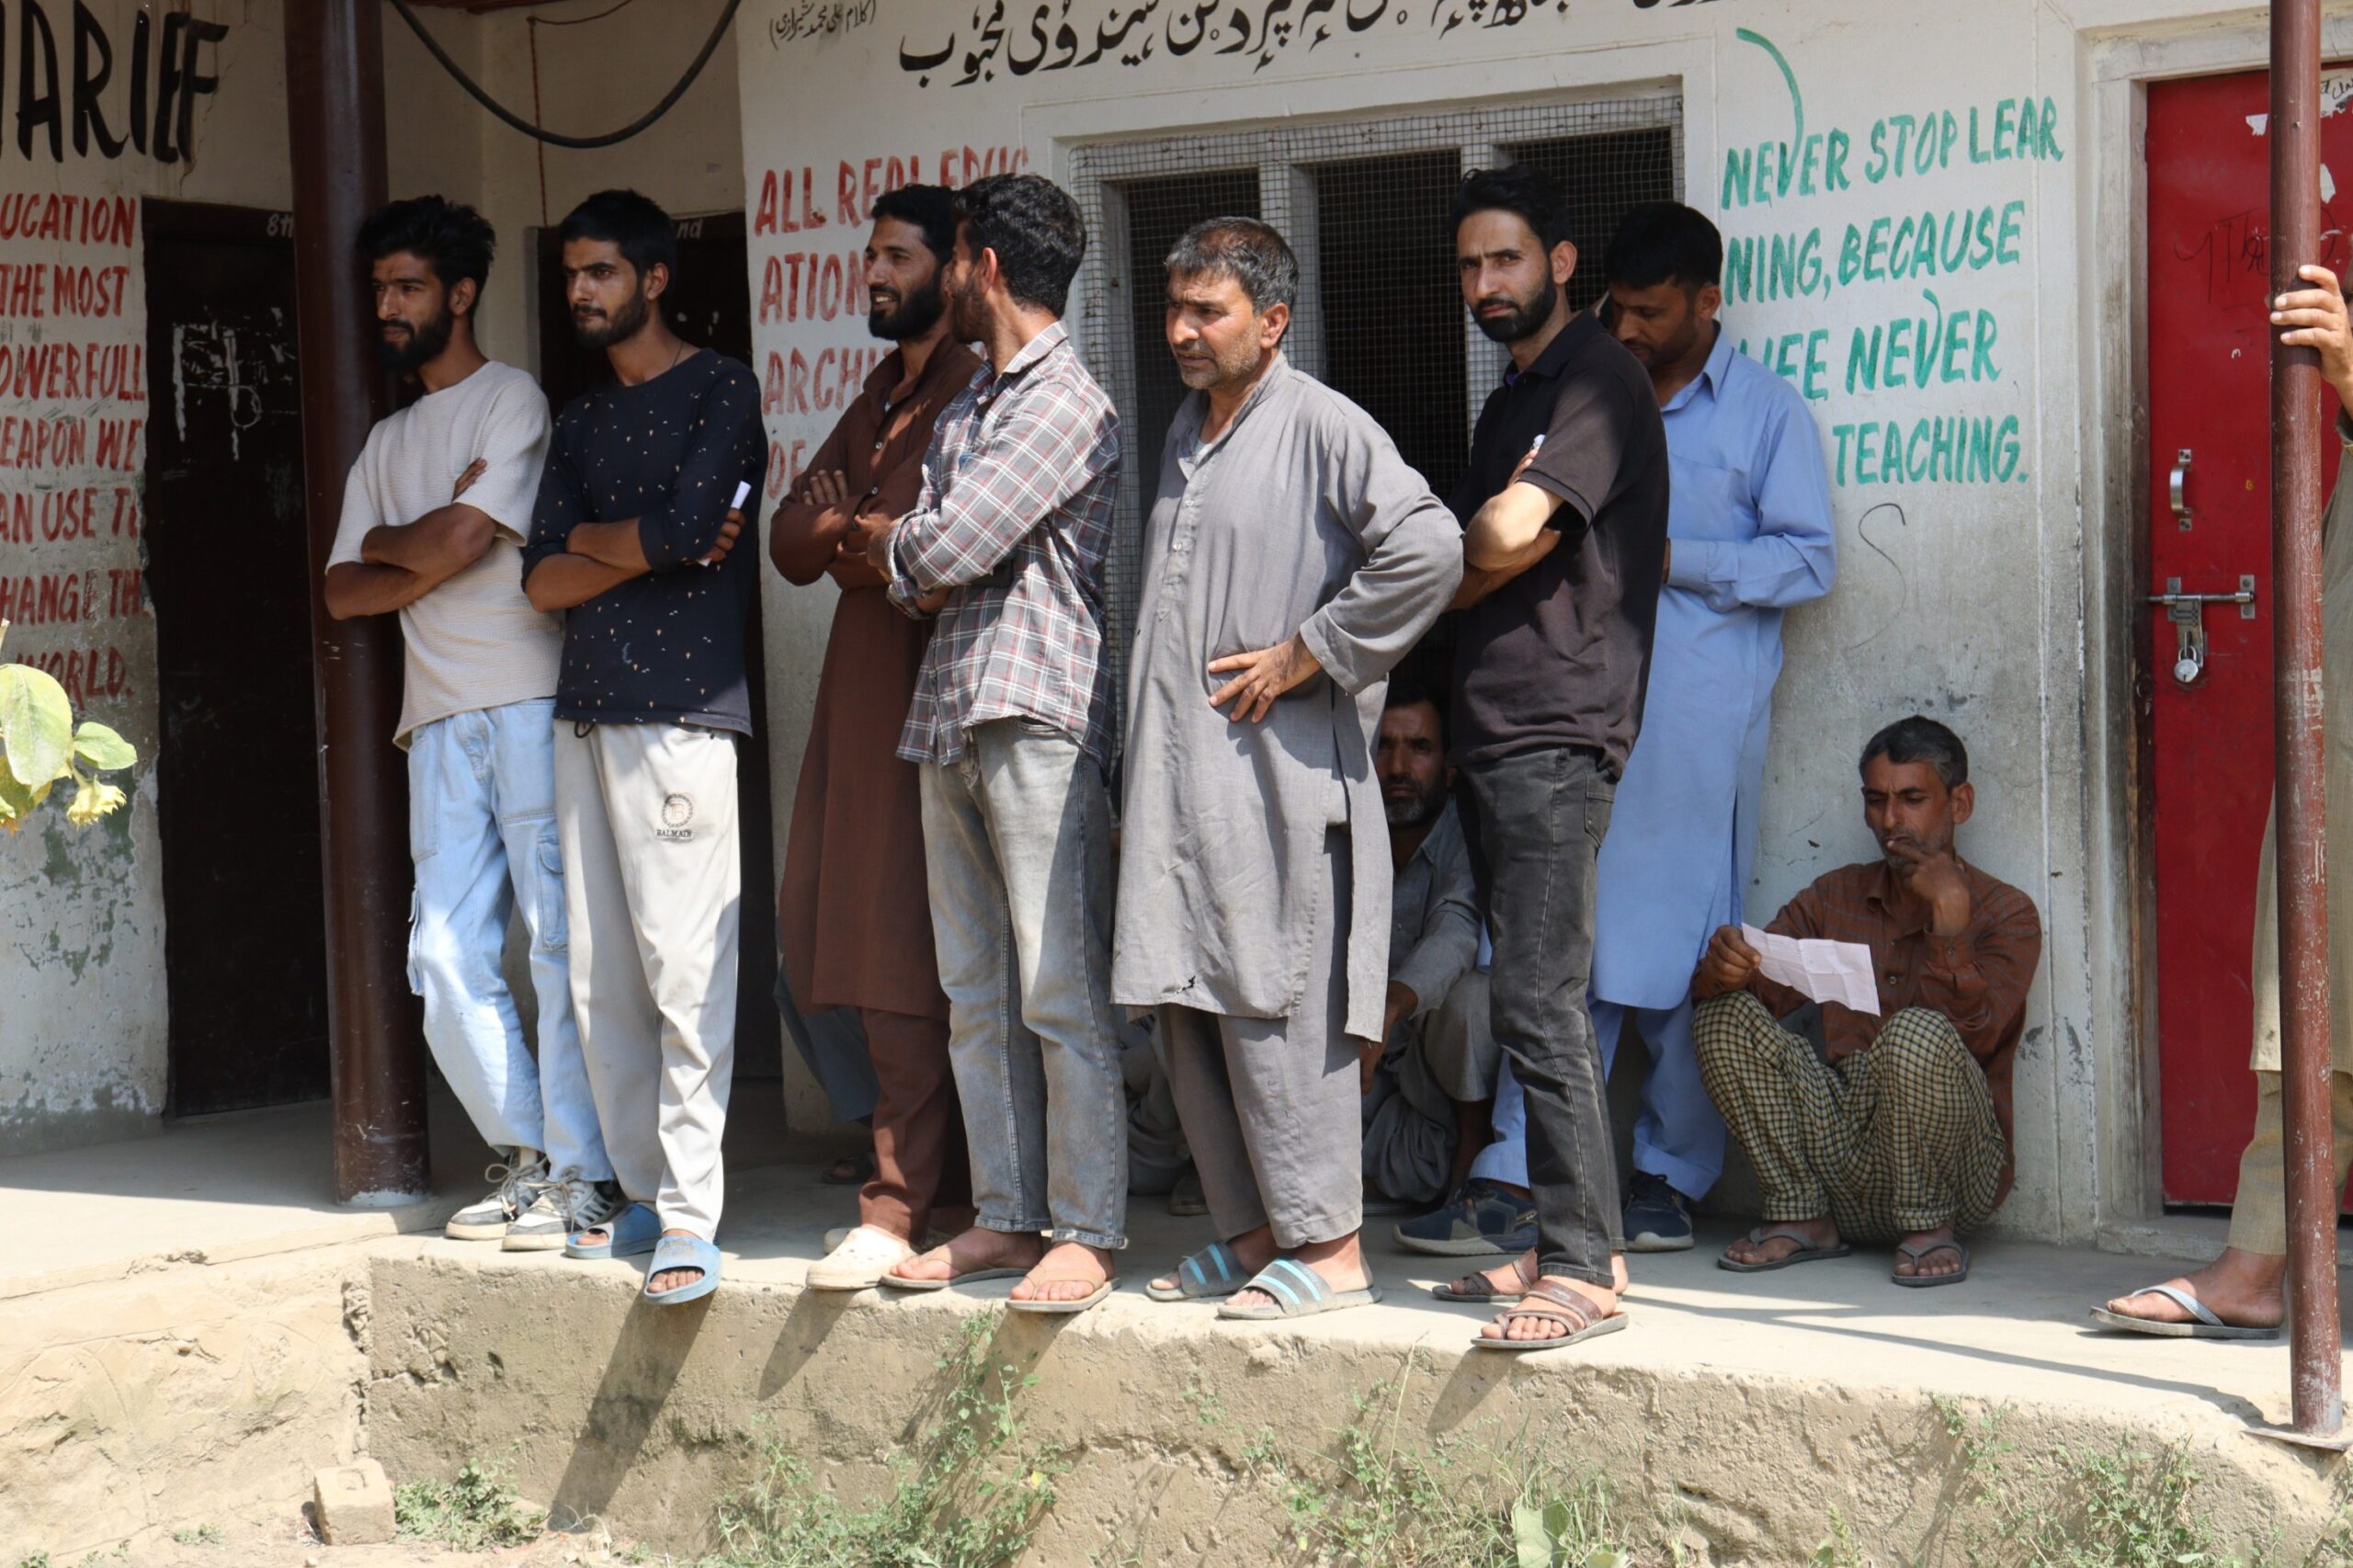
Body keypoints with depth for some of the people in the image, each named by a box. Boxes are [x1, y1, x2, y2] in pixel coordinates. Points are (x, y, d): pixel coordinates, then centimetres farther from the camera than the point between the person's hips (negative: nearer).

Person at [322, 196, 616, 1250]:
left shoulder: (512, 400, 2)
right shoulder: (388, 440, 23)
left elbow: (462, 541, -12)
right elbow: (343, 594, 14)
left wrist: (380, 542, 7)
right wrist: (434, 551, -3)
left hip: (530, 704, -7)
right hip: (440, 720, 7)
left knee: (561, 941, -8)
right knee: (447, 955, 2)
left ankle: (581, 1173, -5)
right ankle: (524, 1157, 12)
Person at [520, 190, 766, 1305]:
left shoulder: (720, 390, 1)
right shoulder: (583, 420, 21)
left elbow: (685, 522, -14)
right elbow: (542, 581, 11)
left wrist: (587, 538, 4)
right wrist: (652, 549, -5)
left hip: (680, 712, -7)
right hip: (584, 713, 7)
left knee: (684, 969, -10)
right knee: (600, 979, 5)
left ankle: (690, 1219, -10)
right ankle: (642, 1194, 13)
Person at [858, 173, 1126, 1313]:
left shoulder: (1070, 408, -8)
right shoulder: (960, 413, 21)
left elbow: (944, 547, -14)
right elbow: (916, 563, 17)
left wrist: (893, 548, 6)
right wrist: (922, 565, -4)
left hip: (1037, 718, -9)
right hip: (949, 719, 9)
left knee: (1061, 995, -7)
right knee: (976, 995, 10)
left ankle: (1087, 1232, -3)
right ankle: (1004, 1217, 16)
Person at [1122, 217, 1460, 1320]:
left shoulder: (1321, 427, -9)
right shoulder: (1185, 431, 18)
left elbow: (1428, 550, -22)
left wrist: (1310, 654, -16)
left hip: (1278, 777, -9)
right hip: (1176, 775, 9)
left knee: (1275, 1010, -7)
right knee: (1188, 1009, 9)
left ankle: (1329, 1250, 1)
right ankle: (1250, 1234, 19)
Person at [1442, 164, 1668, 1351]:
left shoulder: (1596, 381, -7)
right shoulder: (1508, 404, 24)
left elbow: (1503, 537, -16)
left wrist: (1452, 576, 3)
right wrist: (1486, 564, 1)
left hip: (1557, 731, -10)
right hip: (1495, 732, 10)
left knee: (1537, 1003, -13)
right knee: (1539, 1002, 10)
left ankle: (1582, 1271, -11)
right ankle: (1572, 1239, 15)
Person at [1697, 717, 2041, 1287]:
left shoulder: (2005, 913, 1)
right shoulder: (1834, 897, 15)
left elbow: (1974, 1038, -14)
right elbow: (1762, 984, 2)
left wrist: (1948, 917, -18)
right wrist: (1721, 969, -21)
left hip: (1957, 1170, -4)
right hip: (1841, 1149, 4)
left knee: (1918, 1032, -33)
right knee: (1726, 1015, -11)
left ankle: (1930, 1227, -13)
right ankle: (1803, 1217, -6)